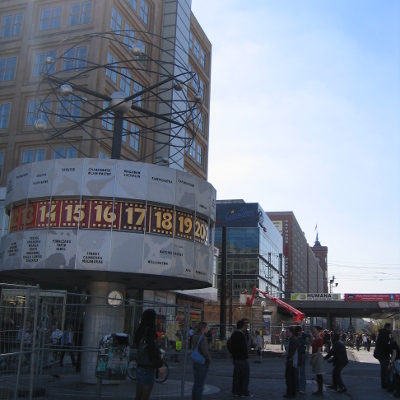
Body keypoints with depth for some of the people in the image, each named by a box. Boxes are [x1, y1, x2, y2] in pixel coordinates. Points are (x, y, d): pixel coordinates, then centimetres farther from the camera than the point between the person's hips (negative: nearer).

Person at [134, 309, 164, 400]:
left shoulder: (141, 330, 9)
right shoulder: (149, 330, -16)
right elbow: (152, 349, -19)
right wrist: (159, 365, -15)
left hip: (140, 366, 8)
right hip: (148, 367, -8)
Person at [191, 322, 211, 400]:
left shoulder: (195, 336, 7)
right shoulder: (203, 337, -19)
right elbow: (205, 351, -25)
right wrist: (209, 359, -11)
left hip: (195, 362, 8)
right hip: (203, 363, -8)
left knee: (195, 384, 16)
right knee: (200, 386, 0)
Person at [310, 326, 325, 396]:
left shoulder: (319, 339, -15)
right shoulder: (315, 339, 14)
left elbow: (319, 350, -18)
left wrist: (314, 359, -20)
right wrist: (312, 358, 17)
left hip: (318, 357, -10)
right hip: (315, 357, 10)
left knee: (319, 374, -5)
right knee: (317, 374, 12)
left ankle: (321, 391, 0)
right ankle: (319, 390, 18)